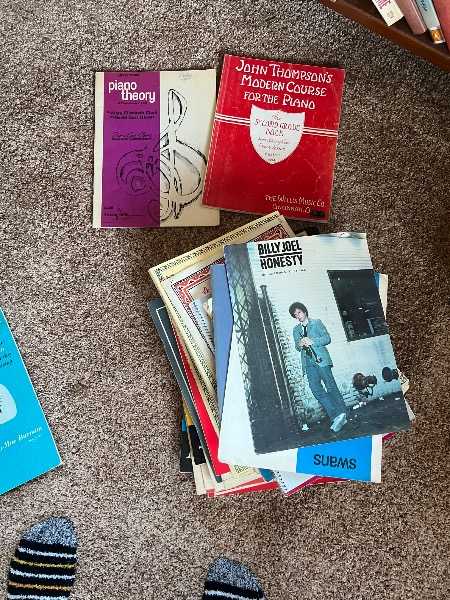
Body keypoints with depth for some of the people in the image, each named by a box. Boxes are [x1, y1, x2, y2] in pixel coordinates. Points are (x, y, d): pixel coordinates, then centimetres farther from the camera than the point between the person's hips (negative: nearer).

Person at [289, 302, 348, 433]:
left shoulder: (317, 322, 10)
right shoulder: (296, 330, 22)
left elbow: (327, 338, 1)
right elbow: (297, 347, 14)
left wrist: (312, 341, -14)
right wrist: (300, 344, -10)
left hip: (321, 359, -3)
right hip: (308, 363, 3)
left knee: (330, 386, -9)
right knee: (316, 388, -11)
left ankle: (341, 413, -7)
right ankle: (335, 415, -11)